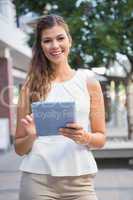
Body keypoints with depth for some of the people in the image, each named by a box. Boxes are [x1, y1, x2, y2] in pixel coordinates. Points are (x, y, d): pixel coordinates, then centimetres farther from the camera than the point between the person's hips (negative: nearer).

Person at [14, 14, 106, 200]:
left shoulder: (88, 81, 4)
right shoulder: (31, 86, 3)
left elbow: (101, 139, 6)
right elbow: (19, 148, 6)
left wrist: (84, 137, -14)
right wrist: (31, 136, -14)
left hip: (79, 179, 0)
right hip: (37, 179, 0)